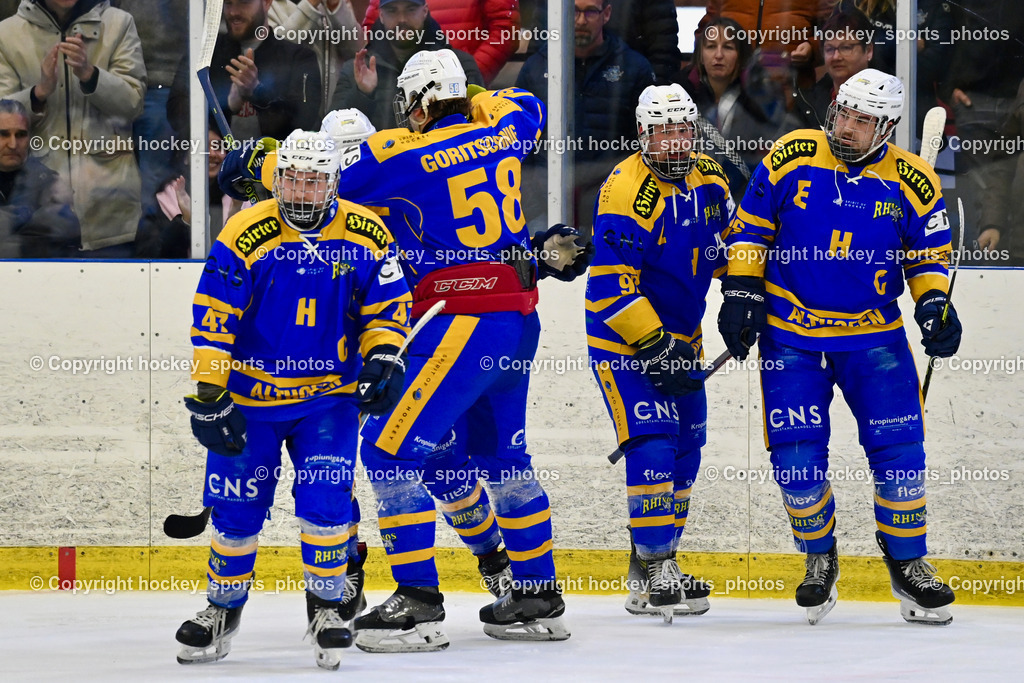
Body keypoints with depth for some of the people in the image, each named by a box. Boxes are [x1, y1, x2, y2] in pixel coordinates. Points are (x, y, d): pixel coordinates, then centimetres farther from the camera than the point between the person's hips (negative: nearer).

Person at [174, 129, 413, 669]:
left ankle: (329, 604, 6)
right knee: (237, 507, 5)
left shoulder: (366, 236, -6)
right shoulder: (245, 236, -14)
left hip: (329, 396, 0)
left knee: (325, 498, -14)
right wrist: (208, 396, -15)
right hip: (250, 395, 0)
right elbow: (213, 320, -12)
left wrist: (383, 359, -13)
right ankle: (223, 609, 26)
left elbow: (386, 306, 4)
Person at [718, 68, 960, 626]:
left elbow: (930, 254, 6)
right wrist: (742, 292, -4)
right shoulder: (790, 158, -7)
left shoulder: (911, 183, -5)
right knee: (797, 454, -5)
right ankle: (819, 559, 17)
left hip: (874, 333, 0)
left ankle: (908, 563, 8)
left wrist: (934, 303, -10)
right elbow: (750, 225, 2)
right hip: (790, 333, 0)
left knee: (898, 446, -7)